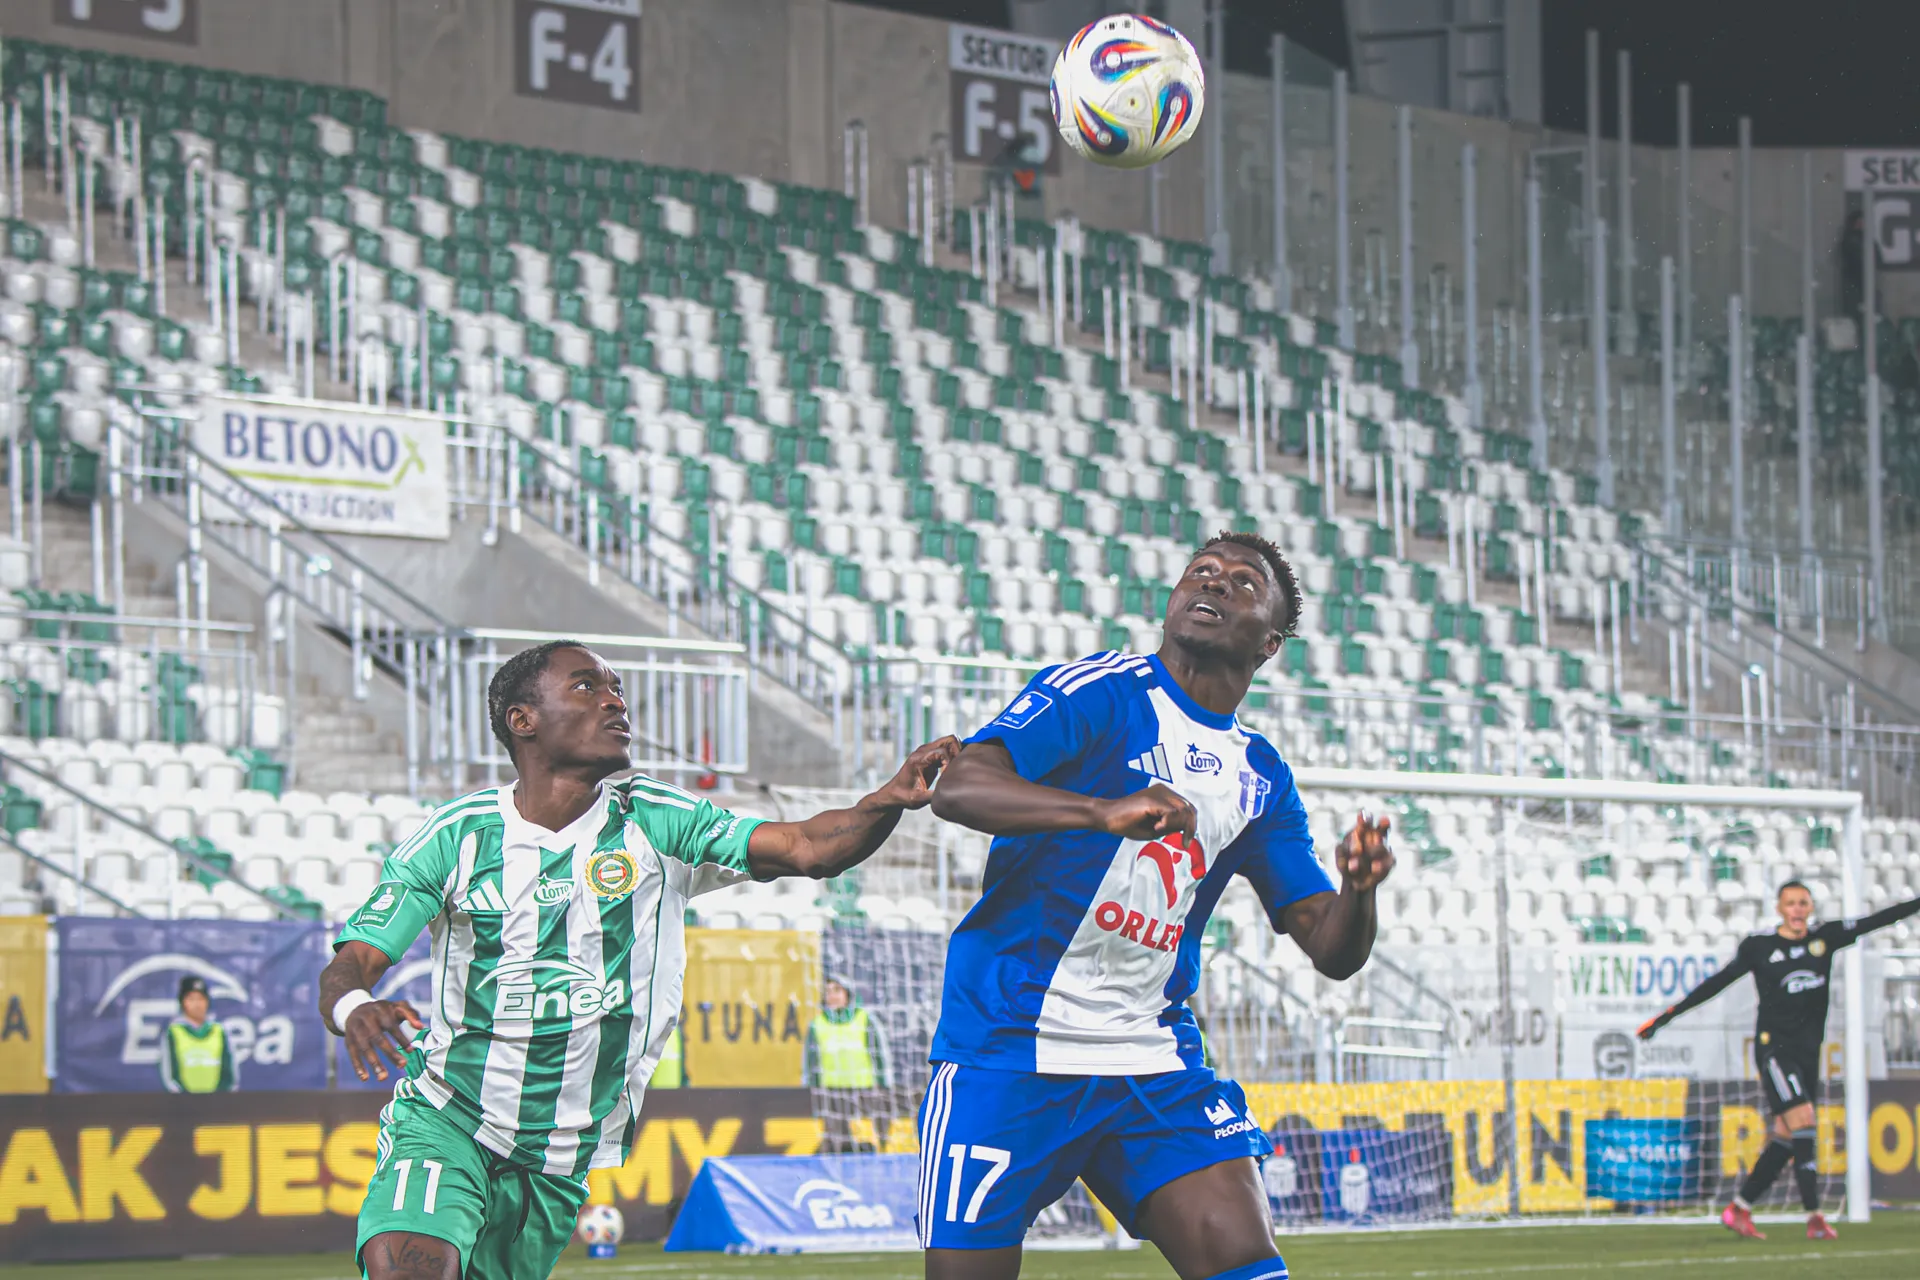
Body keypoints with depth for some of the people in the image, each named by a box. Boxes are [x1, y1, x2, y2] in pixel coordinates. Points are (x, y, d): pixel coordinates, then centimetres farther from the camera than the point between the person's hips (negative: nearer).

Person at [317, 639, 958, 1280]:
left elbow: (806, 849, -13)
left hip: (563, 1155, 3)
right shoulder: (457, 836, -6)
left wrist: (891, 798, -33)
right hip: (443, 1118, -3)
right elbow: (348, 965, -8)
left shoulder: (654, 823, -2)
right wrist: (352, 1006, -34)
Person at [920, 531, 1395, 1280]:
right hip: (1008, 1050, -5)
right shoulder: (1097, 693, -5)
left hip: (1154, 1066, 5)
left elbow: (1331, 951, 10)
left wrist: (1357, 890, -14)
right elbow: (958, 788, -21)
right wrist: (1105, 811, -37)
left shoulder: (1261, 776, 13)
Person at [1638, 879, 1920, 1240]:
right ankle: (1814, 1217, -18)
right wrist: (1666, 1017, 3)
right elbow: (1717, 983, 3)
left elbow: (1878, 920, 6)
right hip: (1773, 1045, -5)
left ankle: (1737, 1210, 14)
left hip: (1807, 1049, 5)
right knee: (1802, 1123, -19)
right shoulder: (1759, 947, -1)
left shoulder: (1825, 938, 8)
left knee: (1787, 1137, 5)